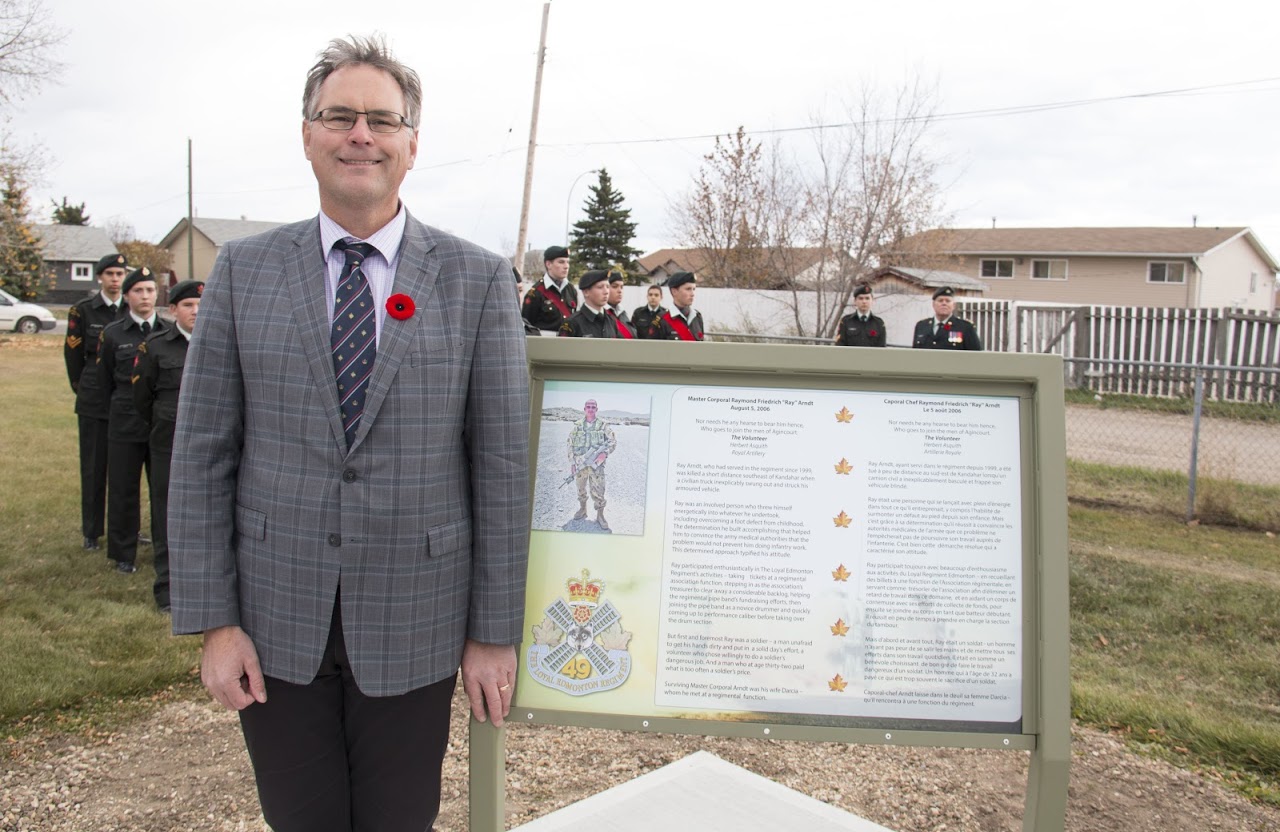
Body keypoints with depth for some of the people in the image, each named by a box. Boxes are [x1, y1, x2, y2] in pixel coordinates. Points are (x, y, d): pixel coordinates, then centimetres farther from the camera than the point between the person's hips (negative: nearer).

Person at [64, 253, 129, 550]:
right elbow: (73, 354, 5)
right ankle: (92, 531, 16)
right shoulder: (82, 311, -1)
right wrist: (82, 389, 9)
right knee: (93, 467, 6)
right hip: (94, 401, -1)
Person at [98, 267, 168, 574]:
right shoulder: (112, 333, 1)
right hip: (125, 424, 0)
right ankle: (124, 554, 18)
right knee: (123, 490, 6)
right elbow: (105, 379, 9)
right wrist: (123, 407, 13)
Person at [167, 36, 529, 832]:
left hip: (411, 627, -1)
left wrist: (495, 633, -5)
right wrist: (212, 620, -2)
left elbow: (502, 465, -5)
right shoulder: (244, 270, 1)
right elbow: (202, 454, 1)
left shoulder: (478, 279, -4)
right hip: (276, 622, 2)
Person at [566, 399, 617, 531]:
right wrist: (572, 462, 1)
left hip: (596, 463, -2)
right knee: (581, 489, 13)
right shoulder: (578, 425, 5)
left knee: (598, 490, -5)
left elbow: (613, 441, 2)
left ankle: (600, 516, 3)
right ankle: (582, 509, 32)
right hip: (580, 463, 2)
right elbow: (571, 444, 7)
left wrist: (605, 452, -15)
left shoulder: (603, 425, 1)